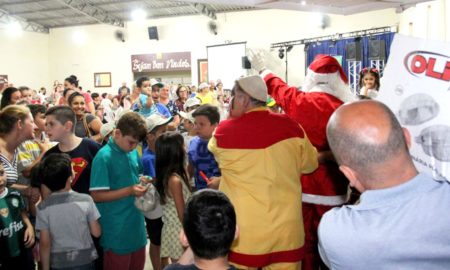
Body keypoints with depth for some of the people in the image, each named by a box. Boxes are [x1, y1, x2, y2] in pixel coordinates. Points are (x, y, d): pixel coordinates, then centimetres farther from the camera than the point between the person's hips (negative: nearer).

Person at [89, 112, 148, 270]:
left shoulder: (133, 152, 5)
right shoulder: (104, 157, -17)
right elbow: (97, 195, -18)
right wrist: (129, 191, -25)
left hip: (137, 226, 7)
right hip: (117, 232, -7)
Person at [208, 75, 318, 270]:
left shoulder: (225, 131, -11)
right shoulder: (290, 126, -4)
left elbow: (215, 148, 12)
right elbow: (310, 164, 11)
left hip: (242, 232, -2)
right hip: (286, 229, 3)